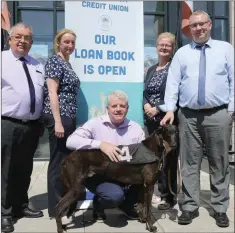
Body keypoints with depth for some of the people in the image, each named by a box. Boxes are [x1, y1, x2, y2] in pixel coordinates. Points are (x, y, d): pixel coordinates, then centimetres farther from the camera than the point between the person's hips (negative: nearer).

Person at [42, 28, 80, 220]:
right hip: (58, 117, -9)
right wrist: (57, 122, -22)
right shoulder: (55, 61, -8)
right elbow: (52, 93, -17)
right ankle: (56, 209, 7)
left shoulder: (67, 63, 18)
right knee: (59, 162, -4)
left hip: (69, 117, 9)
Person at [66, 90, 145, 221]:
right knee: (115, 195, -33)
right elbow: (71, 141, -18)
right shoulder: (96, 123, -7)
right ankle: (98, 205, 7)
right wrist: (100, 144, -28)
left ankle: (127, 204, 10)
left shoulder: (136, 128, 4)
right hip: (100, 176, -4)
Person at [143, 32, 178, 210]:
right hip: (151, 119, 7)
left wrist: (157, 108, -15)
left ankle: (169, 196, 13)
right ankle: (161, 191, 25)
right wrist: (147, 105, -7)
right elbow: (145, 92, 14)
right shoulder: (151, 69, 16)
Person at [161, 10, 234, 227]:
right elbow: (173, 82, 3)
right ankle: (190, 207, 18)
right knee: (189, 163, 6)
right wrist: (170, 109, -8)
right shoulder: (182, 53, 11)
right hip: (188, 115, 1)